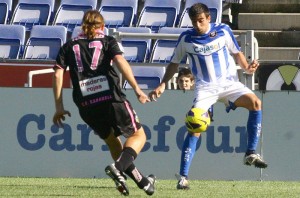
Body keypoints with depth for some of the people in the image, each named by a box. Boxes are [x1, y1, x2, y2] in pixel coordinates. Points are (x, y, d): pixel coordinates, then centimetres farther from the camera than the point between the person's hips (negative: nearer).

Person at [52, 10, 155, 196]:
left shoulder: (69, 47, 18)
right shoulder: (108, 41, 11)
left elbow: (58, 74, 8)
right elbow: (120, 61, -8)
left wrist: (59, 108, 10)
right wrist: (136, 88, -13)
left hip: (87, 107, 3)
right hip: (111, 99, -3)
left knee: (112, 141, 23)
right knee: (138, 135, 11)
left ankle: (141, 181, 20)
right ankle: (118, 167, -18)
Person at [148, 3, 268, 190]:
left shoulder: (223, 31, -3)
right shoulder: (186, 38, -2)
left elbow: (237, 53, 9)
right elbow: (174, 63, 11)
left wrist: (247, 67, -10)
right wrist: (162, 85, 2)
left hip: (229, 82, 1)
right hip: (205, 88, -1)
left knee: (255, 103, -24)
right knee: (195, 129, -16)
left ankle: (251, 154, -13)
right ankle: (183, 177, -11)